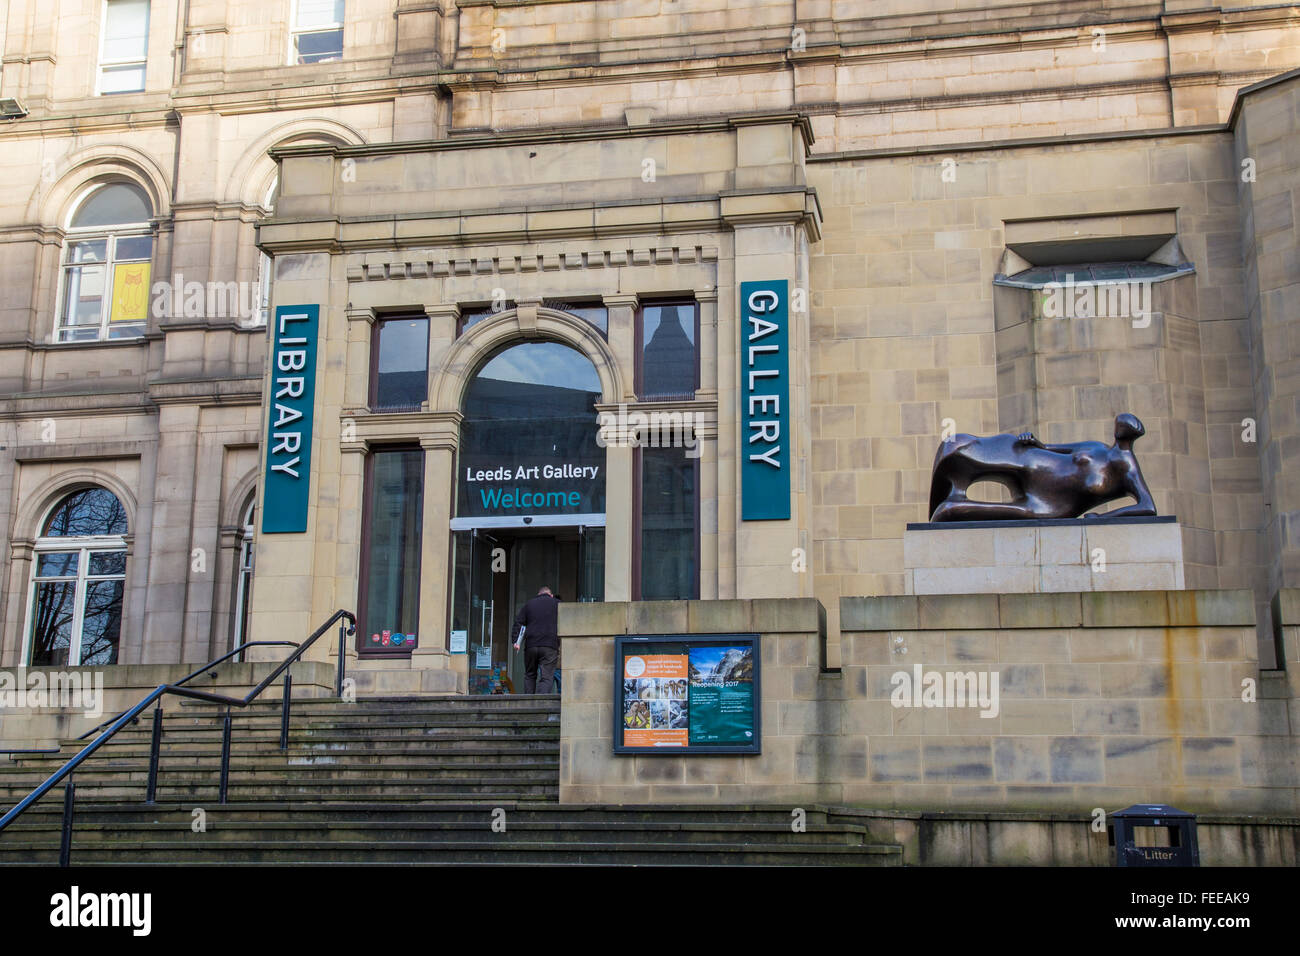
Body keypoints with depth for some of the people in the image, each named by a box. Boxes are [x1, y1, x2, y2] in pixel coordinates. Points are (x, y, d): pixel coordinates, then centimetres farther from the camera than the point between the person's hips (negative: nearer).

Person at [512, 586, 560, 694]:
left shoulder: (528, 603, 17)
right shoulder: (557, 603, 11)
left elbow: (519, 623, 7)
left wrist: (516, 641, 1)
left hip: (531, 645, 2)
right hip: (550, 646, -2)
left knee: (529, 675, 16)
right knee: (546, 677, -6)